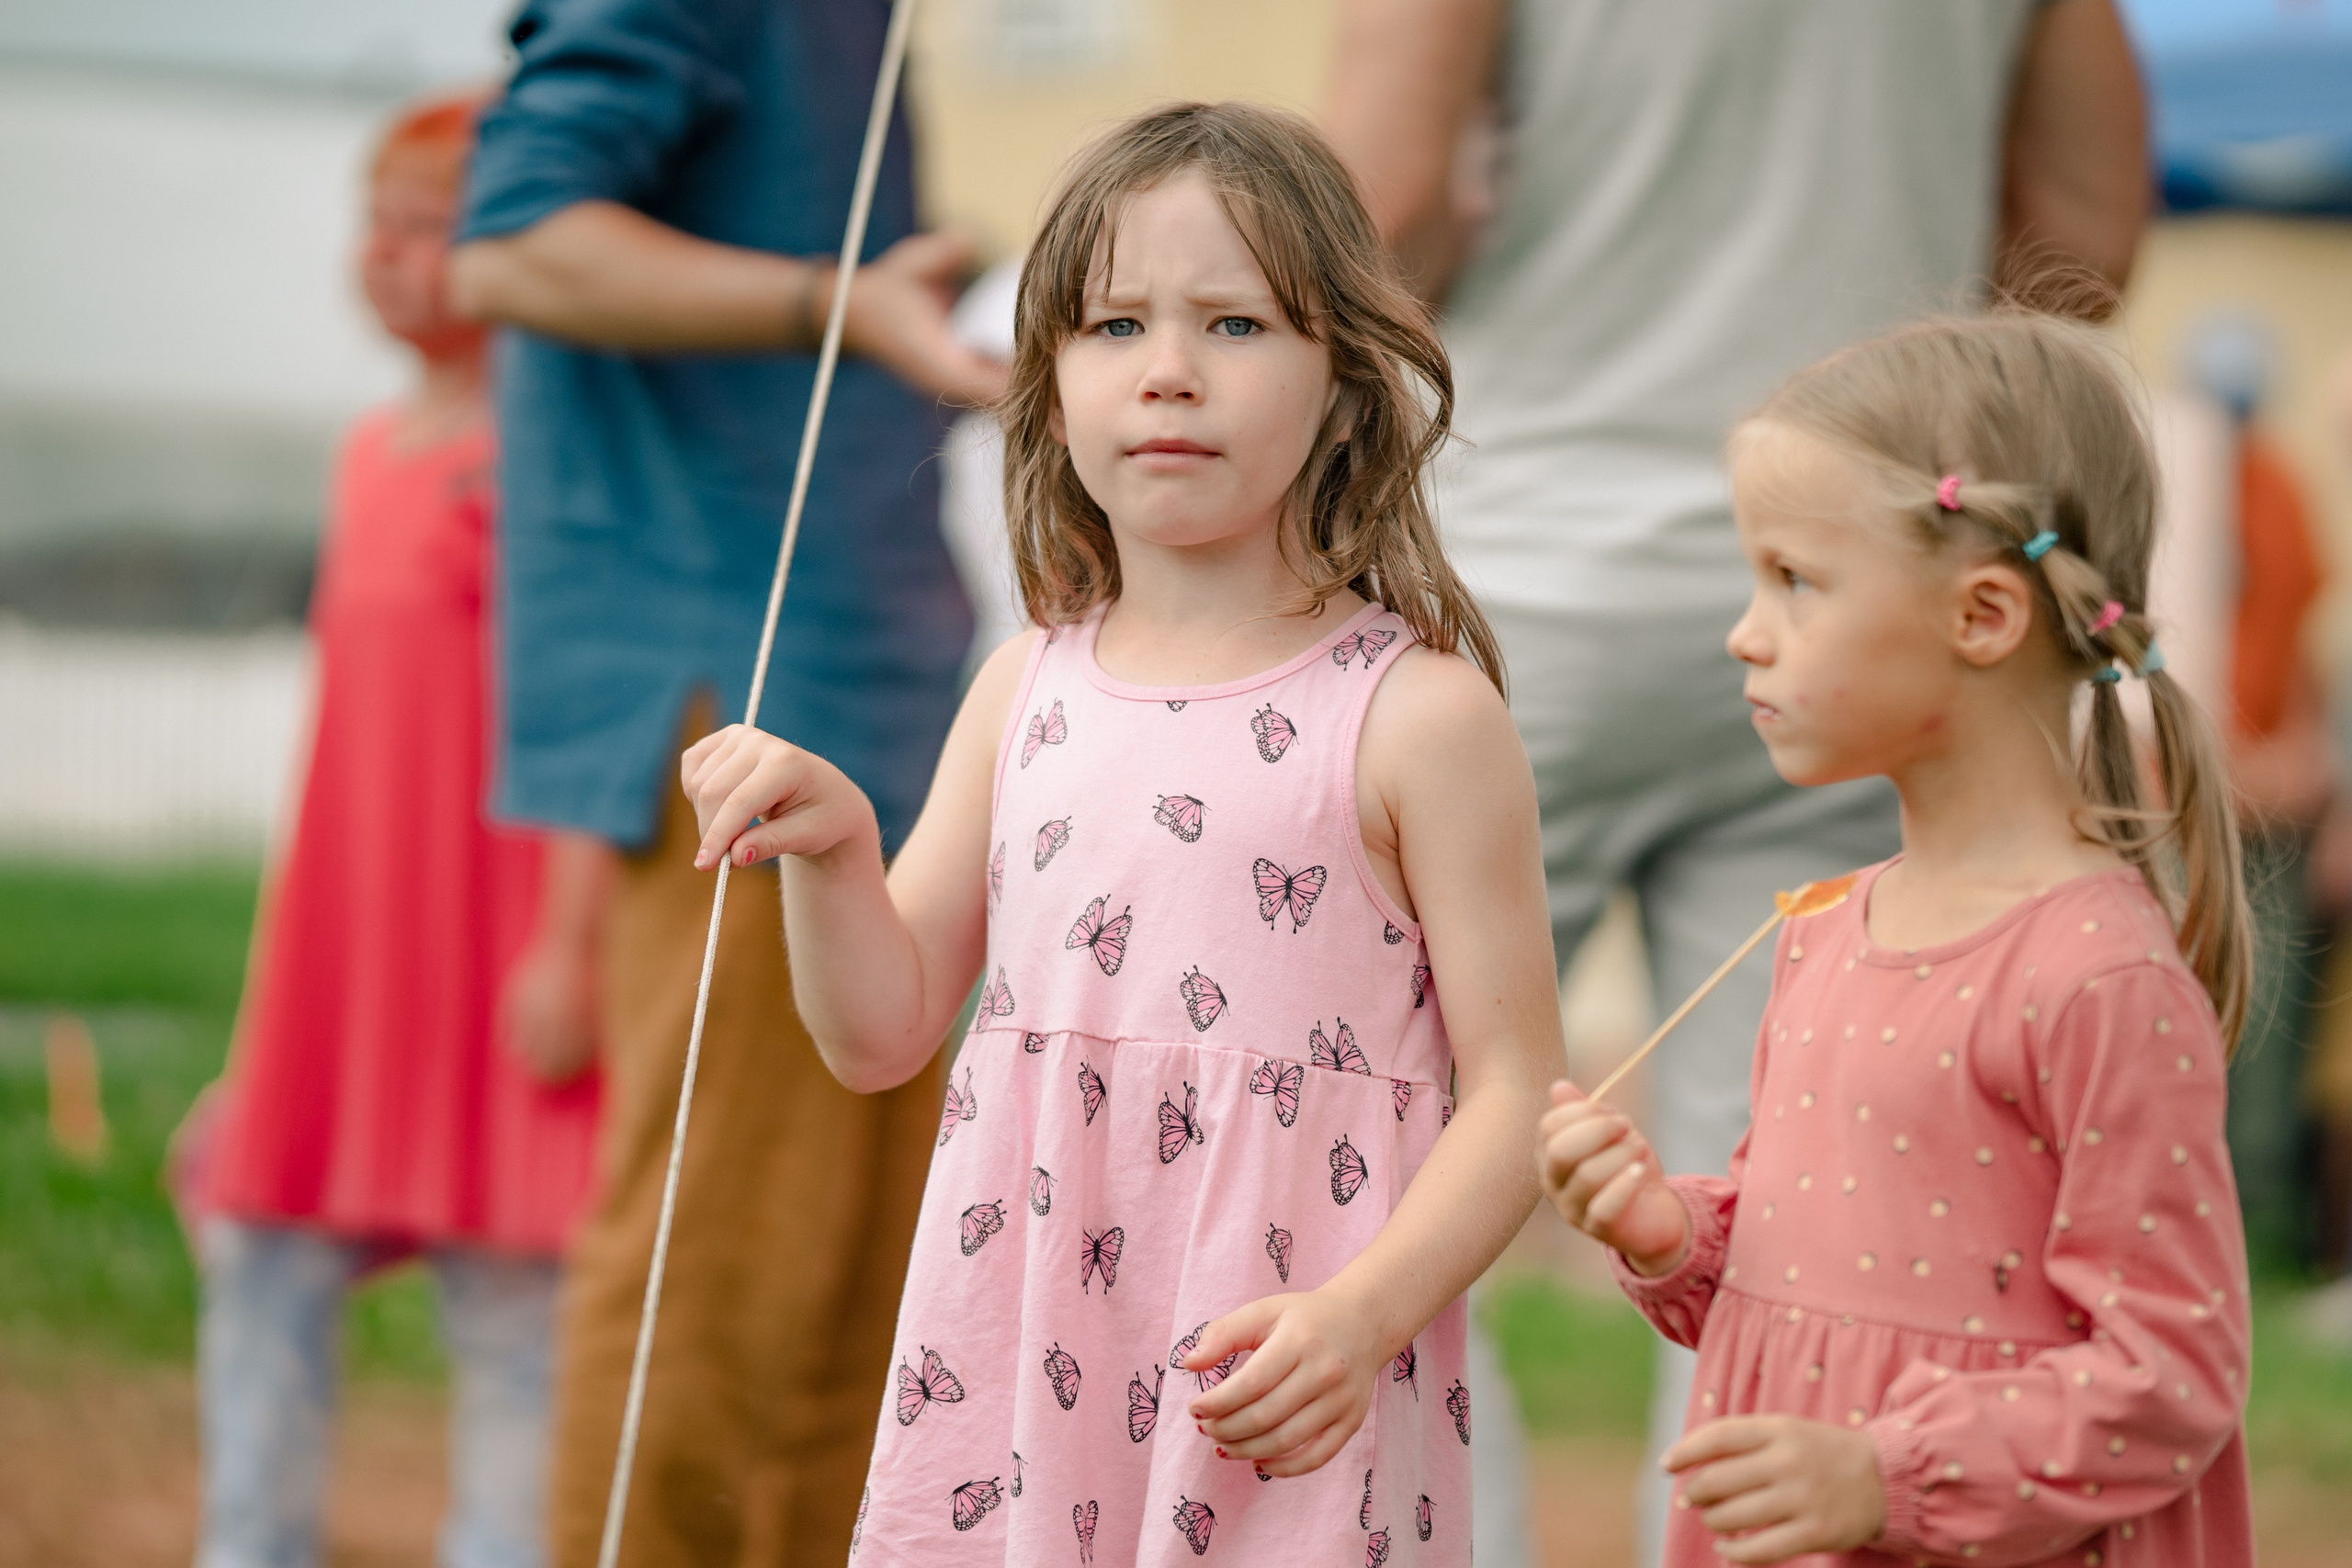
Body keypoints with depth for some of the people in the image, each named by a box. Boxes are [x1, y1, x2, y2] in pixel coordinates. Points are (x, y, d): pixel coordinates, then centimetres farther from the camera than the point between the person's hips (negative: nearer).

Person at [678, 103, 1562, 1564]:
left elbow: (1514, 1094, -8)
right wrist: (830, 845, -4)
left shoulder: (1417, 716, -7)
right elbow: (884, 1031, 14)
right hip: (1016, 1361, 4)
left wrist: (1357, 1320, -20)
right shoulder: (1028, 691, 8)